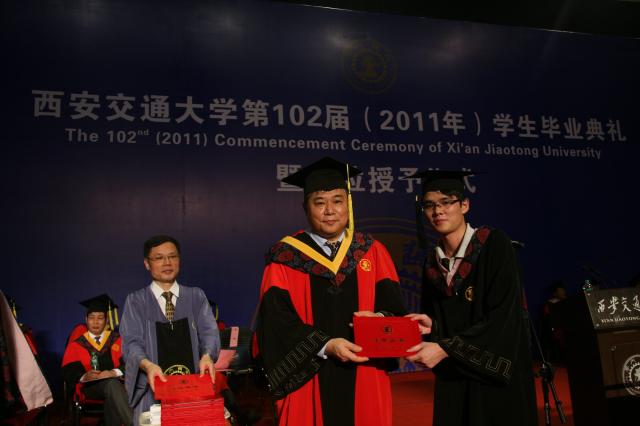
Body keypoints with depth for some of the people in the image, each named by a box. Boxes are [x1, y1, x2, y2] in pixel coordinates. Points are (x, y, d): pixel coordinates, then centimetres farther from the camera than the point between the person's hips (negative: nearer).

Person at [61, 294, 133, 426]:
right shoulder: (76, 345, 15)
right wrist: (84, 376, -17)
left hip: (117, 382, 1)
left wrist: (114, 373, -18)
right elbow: (68, 373, 4)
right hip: (91, 387, -1)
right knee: (112, 385, -34)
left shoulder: (118, 339, 14)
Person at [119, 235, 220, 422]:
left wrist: (207, 355, -21)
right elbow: (132, 342, -4)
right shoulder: (136, 301, 7)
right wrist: (148, 365, -24)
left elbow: (209, 332, 0)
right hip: (152, 388, -1)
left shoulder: (196, 297, 11)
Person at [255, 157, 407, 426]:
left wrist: (380, 318, -20)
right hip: (309, 384, -2)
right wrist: (325, 345, -20)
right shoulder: (285, 258, -1)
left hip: (364, 383, 2)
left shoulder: (372, 253, 6)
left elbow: (395, 307, 2)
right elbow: (277, 321, -9)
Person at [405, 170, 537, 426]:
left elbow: (502, 316, -18)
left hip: (496, 375, -4)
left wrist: (445, 348, -21)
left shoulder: (495, 245, -11)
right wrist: (430, 325, -10)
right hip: (452, 379, 5)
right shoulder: (432, 262, 5)